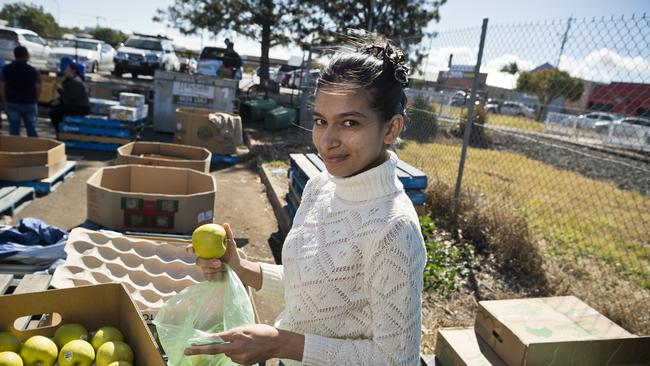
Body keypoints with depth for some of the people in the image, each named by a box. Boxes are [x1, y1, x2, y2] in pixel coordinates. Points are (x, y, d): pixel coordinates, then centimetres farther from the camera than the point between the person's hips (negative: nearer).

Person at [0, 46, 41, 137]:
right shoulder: (33, 71, -8)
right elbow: (38, 89, -9)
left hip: (11, 103, 1)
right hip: (29, 104, -1)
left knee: (14, 130, 7)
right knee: (31, 130, 7)